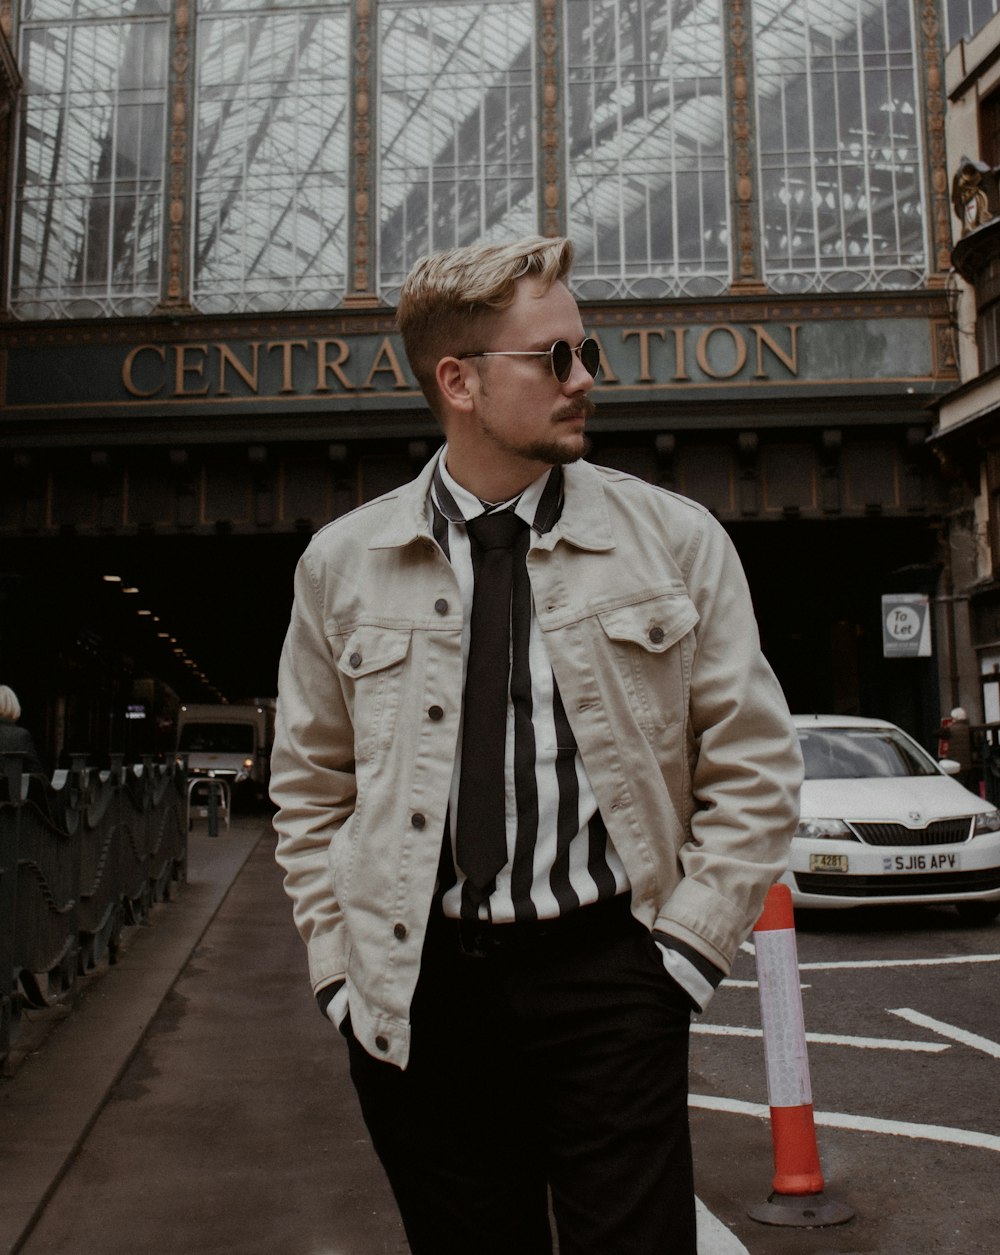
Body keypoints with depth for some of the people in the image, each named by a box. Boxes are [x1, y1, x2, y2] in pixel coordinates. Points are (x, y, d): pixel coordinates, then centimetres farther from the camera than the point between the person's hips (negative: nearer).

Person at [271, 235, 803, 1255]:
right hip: (416, 994, 2)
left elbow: (754, 767, 3)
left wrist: (683, 951, -3)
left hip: (605, 975, -1)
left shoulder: (677, 540, 0)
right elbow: (310, 788, 11)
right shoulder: (340, 562, 3)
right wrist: (342, 967, 4)